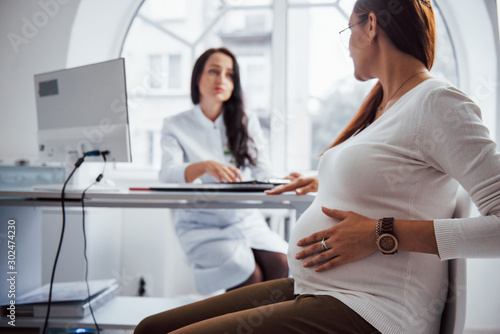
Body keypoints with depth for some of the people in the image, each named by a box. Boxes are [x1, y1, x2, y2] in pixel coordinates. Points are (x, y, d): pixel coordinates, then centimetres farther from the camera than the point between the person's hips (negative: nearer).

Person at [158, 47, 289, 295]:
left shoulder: (247, 122, 12)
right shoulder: (176, 125, 3)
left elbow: (264, 174, 9)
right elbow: (167, 176, -14)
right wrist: (205, 166, -32)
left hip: (245, 219, 3)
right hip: (201, 225, -2)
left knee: (280, 262, -27)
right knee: (248, 271, -30)